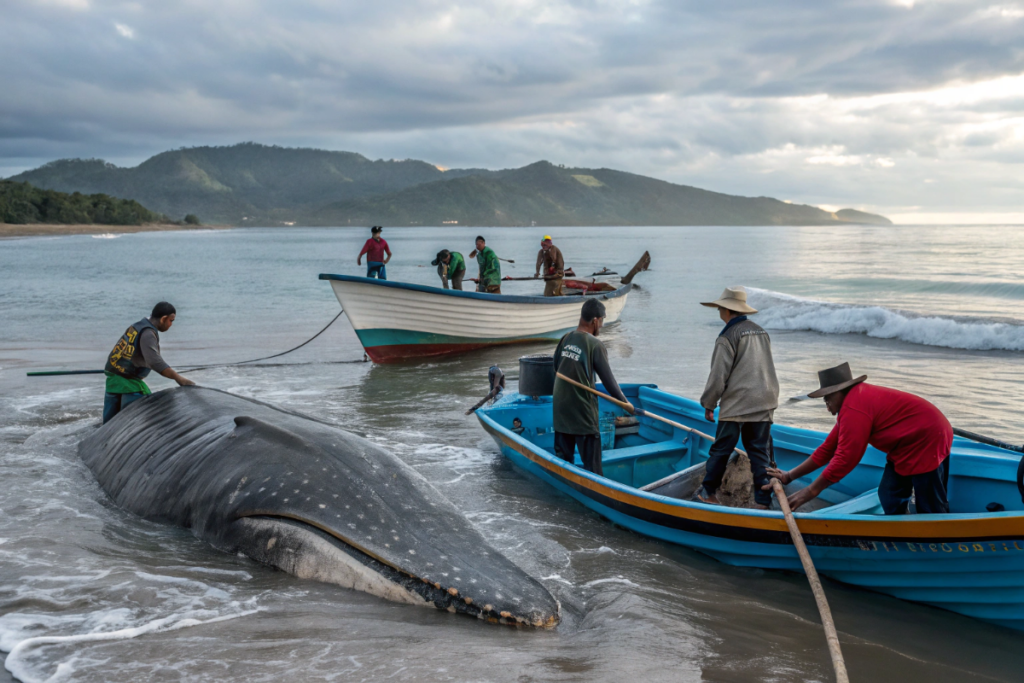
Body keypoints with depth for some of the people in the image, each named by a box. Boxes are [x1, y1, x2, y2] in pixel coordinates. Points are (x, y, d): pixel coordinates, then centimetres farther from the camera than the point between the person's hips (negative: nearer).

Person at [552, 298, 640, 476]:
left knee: (563, 460, 15)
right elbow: (608, 380, -11)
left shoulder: (566, 339, 4)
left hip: (560, 409, 7)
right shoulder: (595, 346, -14)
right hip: (582, 413, -6)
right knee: (592, 466, 0)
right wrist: (626, 403, 0)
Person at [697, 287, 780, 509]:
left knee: (721, 449, 6)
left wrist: (708, 403, 0)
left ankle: (708, 492, 18)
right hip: (764, 402, 7)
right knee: (760, 451, 7)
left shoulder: (727, 337, -10)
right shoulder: (761, 332, 14)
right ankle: (762, 501, 5)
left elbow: (718, 376, -11)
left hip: (737, 404, -6)